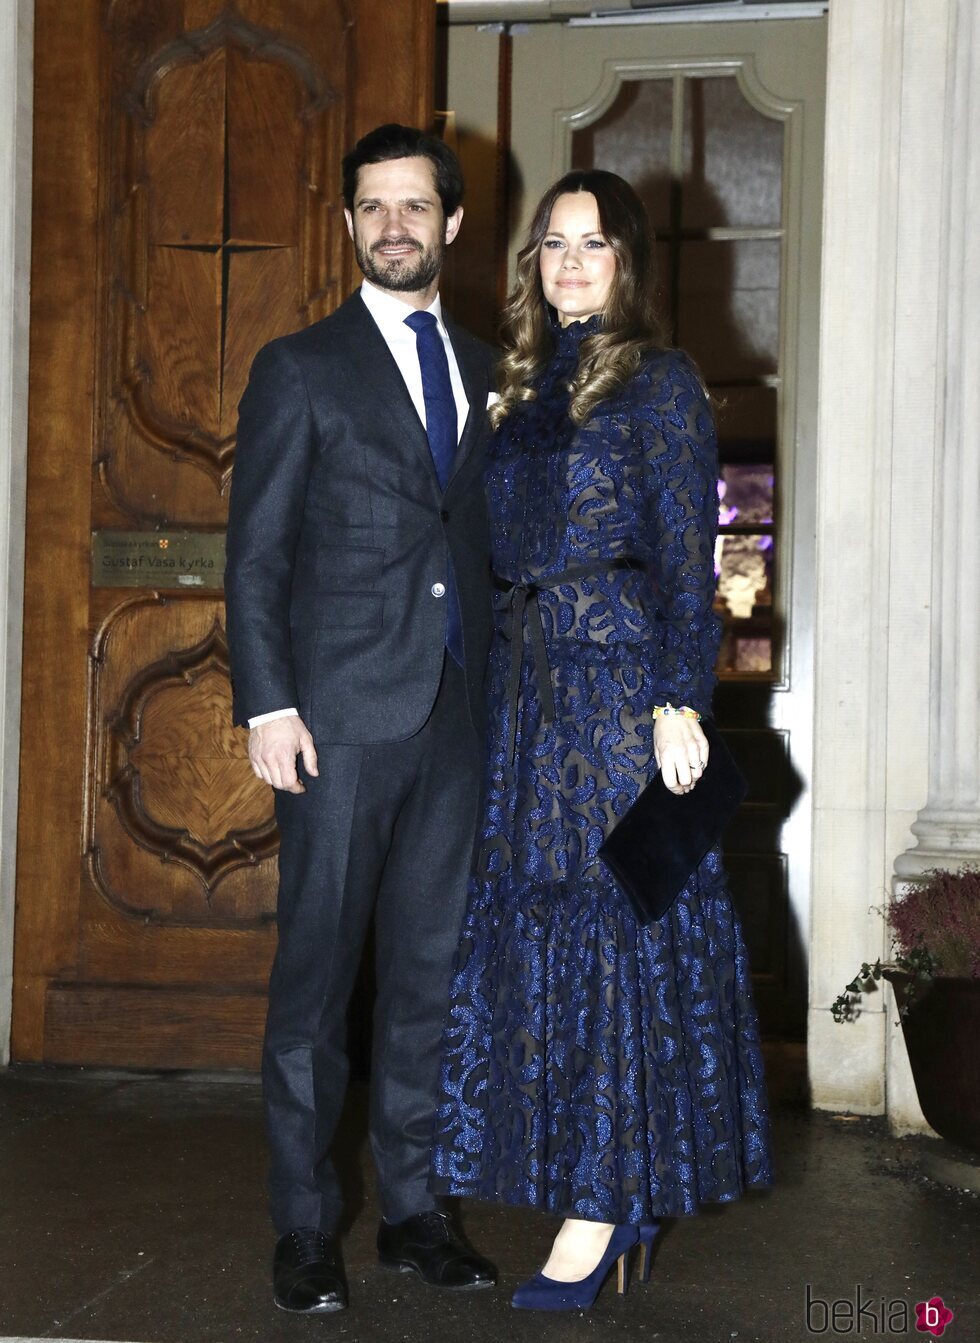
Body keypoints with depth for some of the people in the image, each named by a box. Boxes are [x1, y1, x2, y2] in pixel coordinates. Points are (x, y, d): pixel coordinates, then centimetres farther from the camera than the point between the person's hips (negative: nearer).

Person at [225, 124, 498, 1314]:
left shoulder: (484, 370, 14)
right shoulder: (301, 368, 2)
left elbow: (488, 536, 14)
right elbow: (254, 555, -2)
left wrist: (501, 688, 5)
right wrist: (267, 705, -11)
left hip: (456, 714, 4)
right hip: (342, 714, -4)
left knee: (430, 970, 9)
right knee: (317, 973, 1)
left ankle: (411, 1207, 21)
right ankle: (304, 1227, 12)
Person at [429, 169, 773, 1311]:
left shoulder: (659, 381, -3)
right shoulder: (524, 383, 16)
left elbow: (686, 554, -8)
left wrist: (680, 698, -15)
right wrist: (499, 687, 13)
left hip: (620, 679, -7)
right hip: (527, 680, 7)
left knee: (617, 921, -3)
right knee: (534, 917, 7)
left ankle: (601, 1208, 4)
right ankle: (620, 1195, 19)